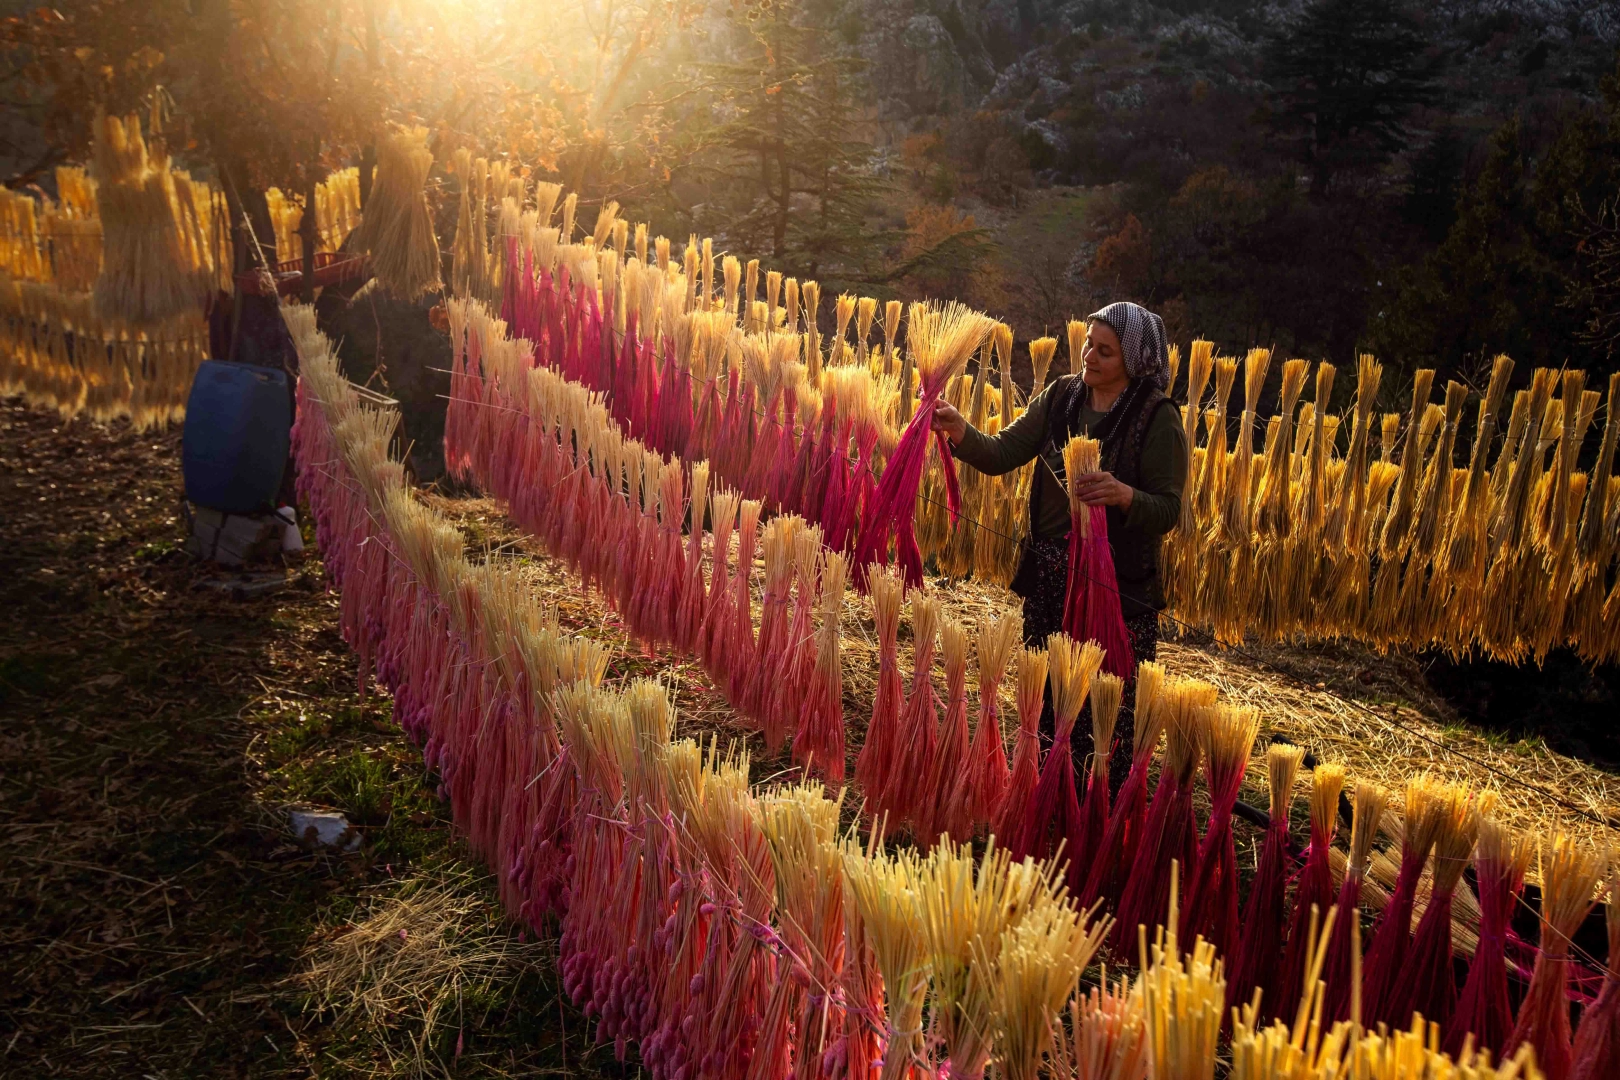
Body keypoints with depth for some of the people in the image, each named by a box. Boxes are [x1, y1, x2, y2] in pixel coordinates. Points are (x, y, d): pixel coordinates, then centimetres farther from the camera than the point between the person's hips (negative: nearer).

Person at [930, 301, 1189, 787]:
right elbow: (1003, 454, -2)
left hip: (1119, 585, -4)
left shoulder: (1159, 418, -9)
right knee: (1049, 698, 14)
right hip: (1049, 579, 5)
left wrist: (1124, 495, -30)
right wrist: (960, 431, -20)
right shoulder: (1061, 395, 5)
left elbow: (1169, 511, -11)